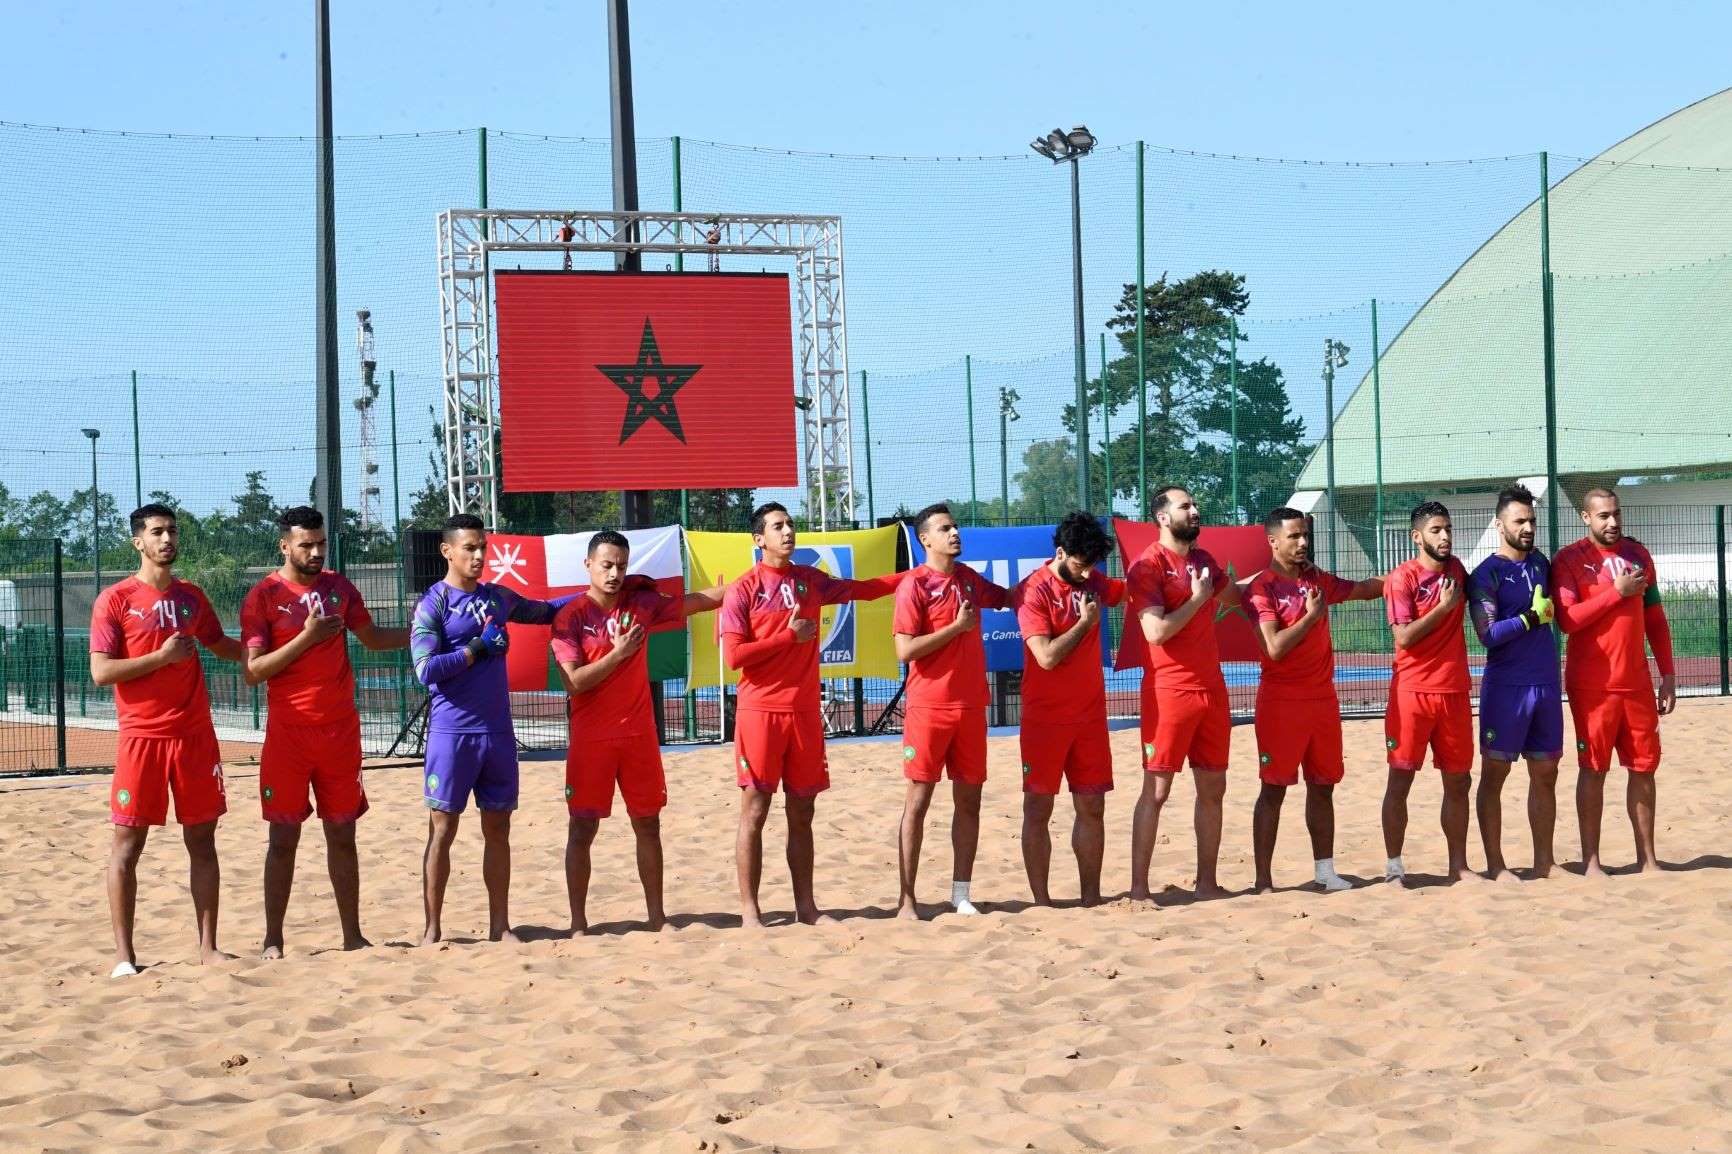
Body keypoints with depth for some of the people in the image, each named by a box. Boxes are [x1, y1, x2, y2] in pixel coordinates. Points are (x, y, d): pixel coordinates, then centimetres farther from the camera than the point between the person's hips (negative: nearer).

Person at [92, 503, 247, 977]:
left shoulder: (191, 596, 12)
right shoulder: (115, 599, -3)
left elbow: (220, 646, 26)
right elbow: (101, 672, -9)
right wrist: (162, 656, -16)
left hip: (196, 736, 4)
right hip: (142, 737, -4)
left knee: (202, 840, 5)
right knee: (128, 843, -1)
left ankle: (208, 947, 10)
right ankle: (123, 954, 3)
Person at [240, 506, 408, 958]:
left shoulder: (339, 587, 8)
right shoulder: (263, 596, -7)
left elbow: (372, 637, 21)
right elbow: (253, 671, -13)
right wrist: (307, 637, -19)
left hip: (340, 729, 4)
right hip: (289, 733, -4)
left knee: (343, 834, 8)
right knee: (284, 838, -1)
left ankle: (352, 936, 15)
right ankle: (273, 940, 6)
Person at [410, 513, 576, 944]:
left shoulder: (498, 597, 12)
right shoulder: (433, 604, -6)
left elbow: (543, 612, 29)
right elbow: (426, 670, -15)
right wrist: (479, 649, -12)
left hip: (498, 733, 5)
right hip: (452, 734, -5)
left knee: (498, 829, 9)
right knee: (443, 830, -2)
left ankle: (499, 925, 17)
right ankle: (432, 929, 5)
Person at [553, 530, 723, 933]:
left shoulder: (641, 603, 3)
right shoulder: (571, 616, -7)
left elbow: (699, 601, 14)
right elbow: (573, 682, -14)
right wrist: (618, 653, -17)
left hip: (639, 734, 4)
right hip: (591, 738, -4)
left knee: (648, 825, 9)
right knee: (582, 828, -2)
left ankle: (656, 915, 17)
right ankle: (578, 921, 4)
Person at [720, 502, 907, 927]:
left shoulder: (811, 580, 12)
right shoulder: (743, 590, -4)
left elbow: (862, 589, 25)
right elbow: (733, 656, -11)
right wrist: (790, 636, -10)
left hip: (805, 712, 5)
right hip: (760, 712, -5)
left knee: (802, 813, 9)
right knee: (754, 812, -4)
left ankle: (805, 906, 16)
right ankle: (749, 911, 0)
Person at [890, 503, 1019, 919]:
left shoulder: (969, 579, 12)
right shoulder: (914, 585, -8)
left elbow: (1005, 598, 32)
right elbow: (905, 650, -16)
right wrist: (957, 626, -14)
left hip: (971, 706, 6)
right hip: (929, 708, -6)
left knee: (969, 801, 7)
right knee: (918, 801, -2)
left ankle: (960, 893, 14)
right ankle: (906, 899, 1)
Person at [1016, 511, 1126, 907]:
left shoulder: (1092, 581, 6)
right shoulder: (1035, 591, -13)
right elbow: (1047, 656, -20)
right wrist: (1084, 623, -11)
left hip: (1090, 715, 6)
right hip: (1046, 718, -6)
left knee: (1092, 807, 6)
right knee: (1038, 808, 0)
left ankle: (1091, 897, 12)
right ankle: (1041, 901, 4)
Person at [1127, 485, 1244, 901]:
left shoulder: (1204, 560, 14)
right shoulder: (1148, 566, -10)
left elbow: (1232, 596, 33)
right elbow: (1156, 631, -20)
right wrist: (1197, 597, -11)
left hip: (1212, 689, 7)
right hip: (1169, 691, -7)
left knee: (1213, 788, 9)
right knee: (1156, 789, -6)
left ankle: (1206, 882, 17)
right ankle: (1138, 888, -3)